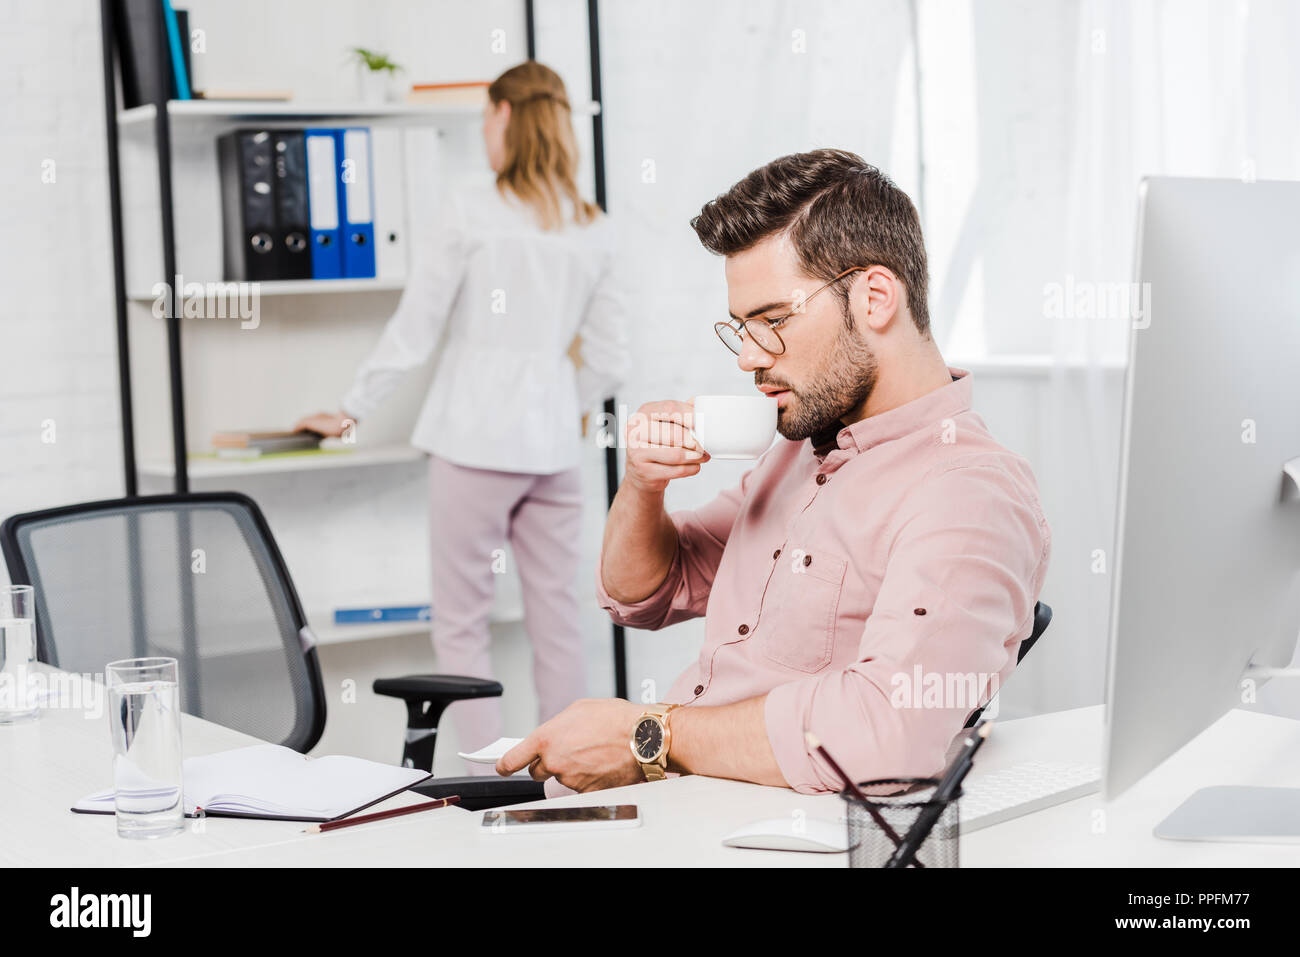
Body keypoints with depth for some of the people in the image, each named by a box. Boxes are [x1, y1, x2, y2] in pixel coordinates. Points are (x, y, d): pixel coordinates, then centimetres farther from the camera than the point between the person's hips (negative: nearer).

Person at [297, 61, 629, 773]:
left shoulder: (469, 213, -7)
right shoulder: (591, 228, 8)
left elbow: (411, 332, -5)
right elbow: (610, 357, 10)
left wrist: (349, 413, 6)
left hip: (475, 439, -5)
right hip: (554, 445, 5)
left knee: (460, 625, 3)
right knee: (557, 621, 10)